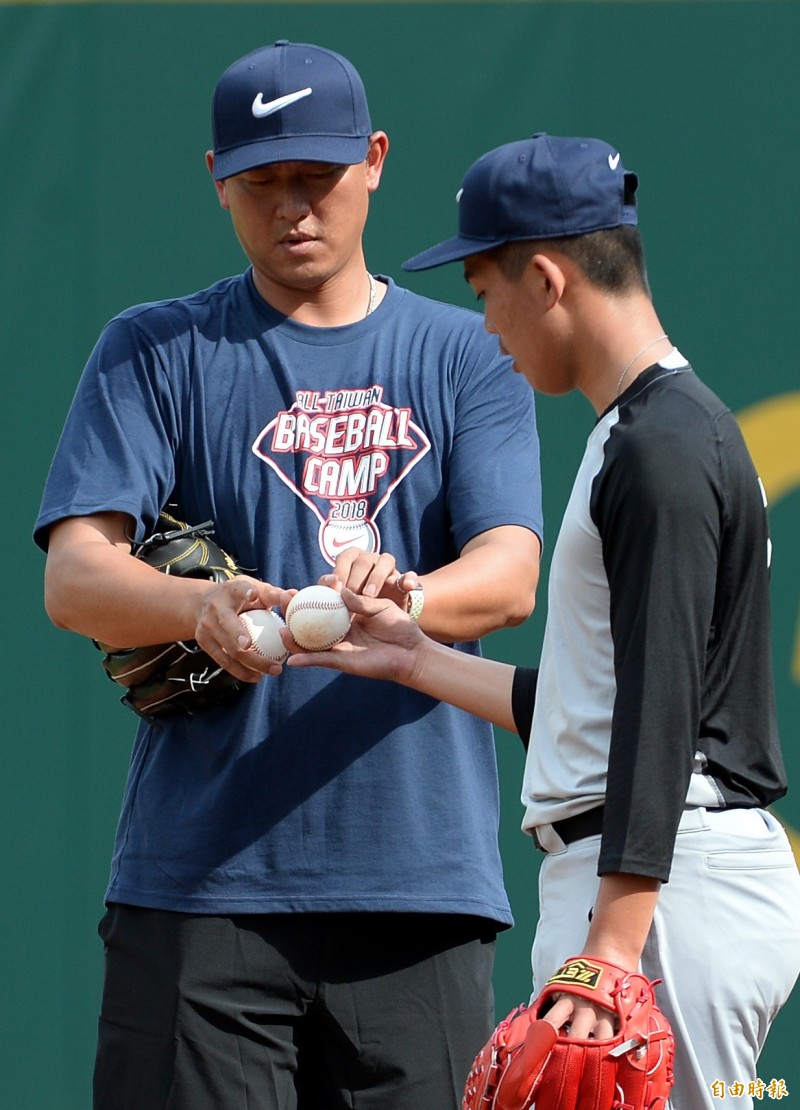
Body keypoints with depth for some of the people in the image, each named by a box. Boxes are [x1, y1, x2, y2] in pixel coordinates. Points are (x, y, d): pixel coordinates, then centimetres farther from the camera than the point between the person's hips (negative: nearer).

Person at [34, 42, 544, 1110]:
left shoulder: (467, 355, 13)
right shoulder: (156, 352, 10)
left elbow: (512, 576, -2)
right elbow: (73, 578, -3)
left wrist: (401, 599, -26)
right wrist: (201, 605, -26)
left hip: (423, 887, 1)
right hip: (200, 889, -1)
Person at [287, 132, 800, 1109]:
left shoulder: (661, 448, -12)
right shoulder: (639, 433, 20)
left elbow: (662, 715, -21)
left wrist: (612, 944, -27)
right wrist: (418, 661, 28)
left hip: (662, 882, -10)